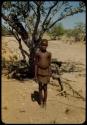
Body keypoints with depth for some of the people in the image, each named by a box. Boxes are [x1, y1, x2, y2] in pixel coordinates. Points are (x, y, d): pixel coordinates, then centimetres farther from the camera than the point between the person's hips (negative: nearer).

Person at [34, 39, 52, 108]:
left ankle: (45, 101, 23)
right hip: (39, 72, 0)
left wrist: (49, 76, 0)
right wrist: (35, 75, -3)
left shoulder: (49, 54, -2)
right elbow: (36, 64, -2)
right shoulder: (37, 53, -5)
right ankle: (41, 101, 23)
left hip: (46, 72, 0)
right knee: (40, 87, 9)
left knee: (45, 88, 7)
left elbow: (49, 65, 1)